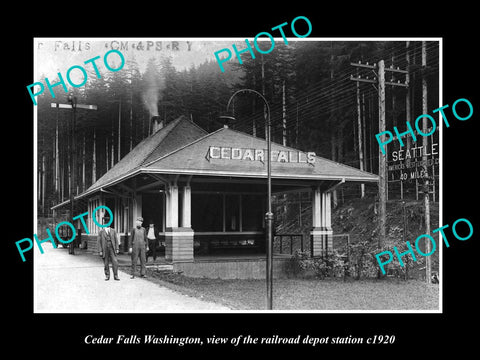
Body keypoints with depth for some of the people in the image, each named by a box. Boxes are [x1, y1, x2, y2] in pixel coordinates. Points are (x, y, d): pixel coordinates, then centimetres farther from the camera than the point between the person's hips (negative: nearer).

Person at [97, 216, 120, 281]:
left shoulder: (113, 231, 8)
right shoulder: (101, 232, 2)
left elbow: (116, 240, 9)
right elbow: (98, 242, 1)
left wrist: (117, 249, 1)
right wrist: (100, 251, -6)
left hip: (112, 249, 1)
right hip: (104, 249, -1)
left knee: (115, 262, -10)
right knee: (106, 264, 4)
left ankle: (115, 276, -5)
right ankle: (107, 276, 17)